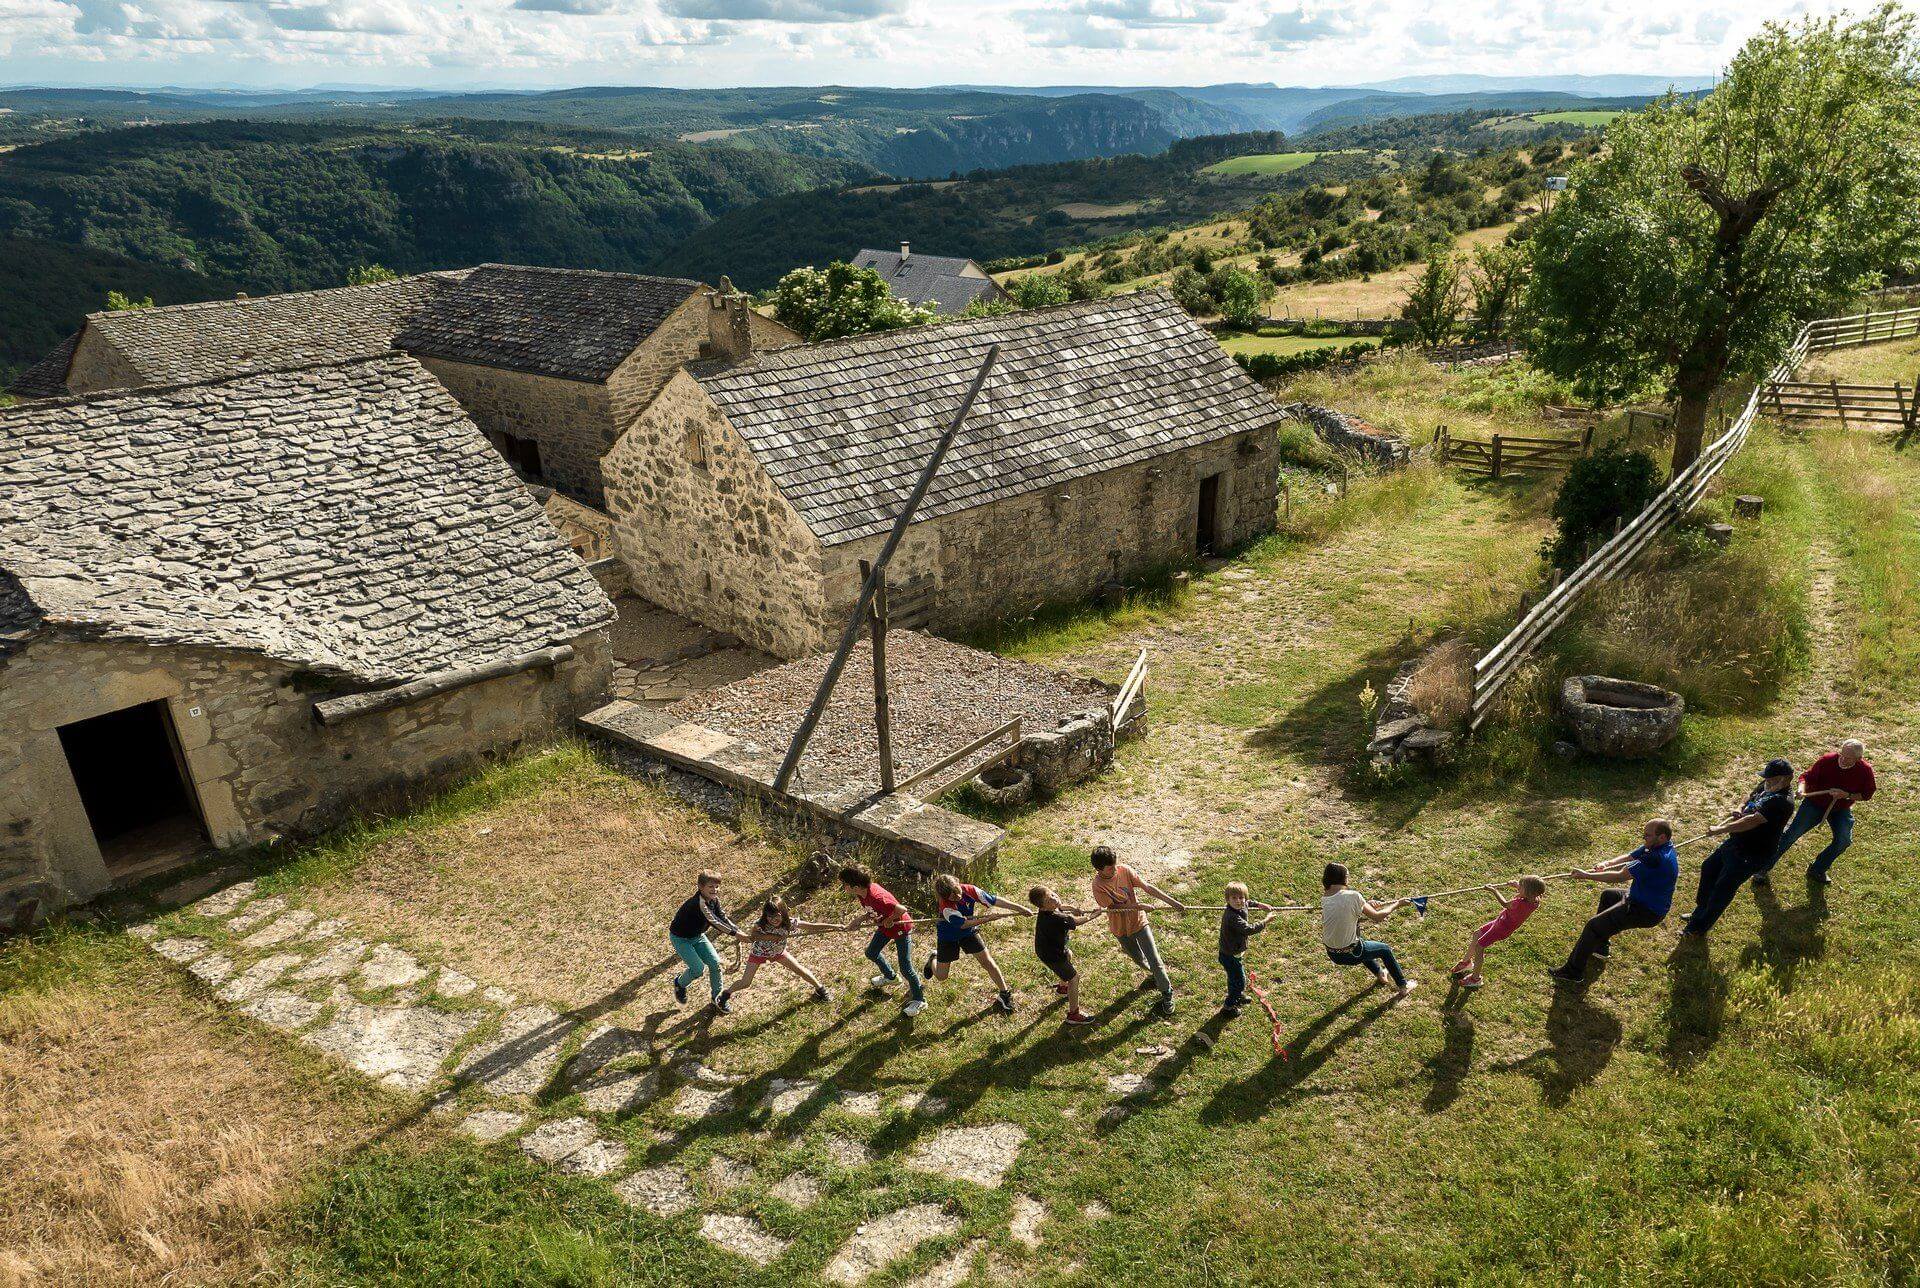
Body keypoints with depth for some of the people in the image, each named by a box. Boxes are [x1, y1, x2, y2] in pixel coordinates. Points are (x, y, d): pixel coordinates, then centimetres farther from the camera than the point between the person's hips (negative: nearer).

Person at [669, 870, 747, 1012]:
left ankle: (717, 997, 15)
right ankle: (679, 983, 19)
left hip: (697, 936, 7)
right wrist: (735, 933, -46)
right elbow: (714, 922, -43)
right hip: (680, 938, -7)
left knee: (715, 962, -3)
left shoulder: (713, 900, -11)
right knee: (698, 968, -13)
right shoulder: (698, 903, -36)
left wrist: (739, 931, -26)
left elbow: (723, 917, -12)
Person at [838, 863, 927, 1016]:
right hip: (884, 925, 9)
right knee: (871, 953, 23)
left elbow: (902, 909, -41)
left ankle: (919, 1000, 19)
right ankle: (890, 977, 50)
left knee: (905, 968, -1)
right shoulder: (862, 893, -12)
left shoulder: (876, 897, -40)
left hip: (901, 928, -9)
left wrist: (890, 920, -23)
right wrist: (859, 919, -14)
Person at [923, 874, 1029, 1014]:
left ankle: (1004, 993, 12)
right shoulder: (946, 907, -38)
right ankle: (933, 959, 38)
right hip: (948, 936, -3)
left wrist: (1020, 909, -22)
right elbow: (964, 924, -35)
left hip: (969, 933, 3)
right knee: (941, 976, 4)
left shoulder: (969, 890, -26)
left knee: (988, 962, -3)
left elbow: (994, 900, -21)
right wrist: (987, 918, -44)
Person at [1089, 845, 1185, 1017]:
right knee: (1139, 960, 19)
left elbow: (1147, 887, -16)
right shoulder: (1098, 886, -25)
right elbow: (1114, 906, -22)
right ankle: (1156, 975, 50)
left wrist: (1171, 901, -18)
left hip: (1138, 921, 1)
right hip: (1121, 927, 0)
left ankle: (1167, 995, 16)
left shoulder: (1124, 870, -18)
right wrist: (1138, 906, -30)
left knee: (1154, 959, -1)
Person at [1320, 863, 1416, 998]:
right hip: (1350, 955, -5)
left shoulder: (1324, 899, -5)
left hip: (1332, 955, 5)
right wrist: (1397, 904, 3)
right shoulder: (1352, 896, -22)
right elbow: (1377, 917, -11)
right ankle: (1403, 986, 40)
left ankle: (1380, 973, 57)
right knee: (1385, 950, 23)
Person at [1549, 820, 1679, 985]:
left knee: (1593, 925, -12)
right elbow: (1630, 857, 4)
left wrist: (1587, 875, -23)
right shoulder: (1661, 846, -3)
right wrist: (1607, 863, -14)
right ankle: (1599, 947, 37)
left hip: (1646, 911, -11)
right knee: (1607, 895, 31)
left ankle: (1573, 972, -3)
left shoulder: (1656, 859, -35)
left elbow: (1619, 877, -31)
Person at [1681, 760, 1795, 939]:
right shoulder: (1766, 787, 0)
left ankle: (1699, 928, 14)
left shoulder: (1782, 802, -29)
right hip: (1736, 841, 10)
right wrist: (1738, 811, -7)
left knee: (1723, 888, -2)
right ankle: (1700, 912, 38)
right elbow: (1749, 800, 16)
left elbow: (1752, 821, -33)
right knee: (1709, 867, 20)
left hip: (1751, 855, -10)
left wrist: (1721, 829, -31)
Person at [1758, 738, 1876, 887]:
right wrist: (1802, 789, -37)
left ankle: (1817, 870, 6)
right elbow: (1807, 776, -15)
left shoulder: (1865, 770, -18)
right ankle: (1764, 868, -2)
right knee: (1792, 834, -9)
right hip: (1815, 803, -2)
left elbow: (1867, 795, -6)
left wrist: (1847, 795, -24)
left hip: (1841, 809, 2)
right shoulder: (1827, 760, -24)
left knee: (1844, 840, -15)